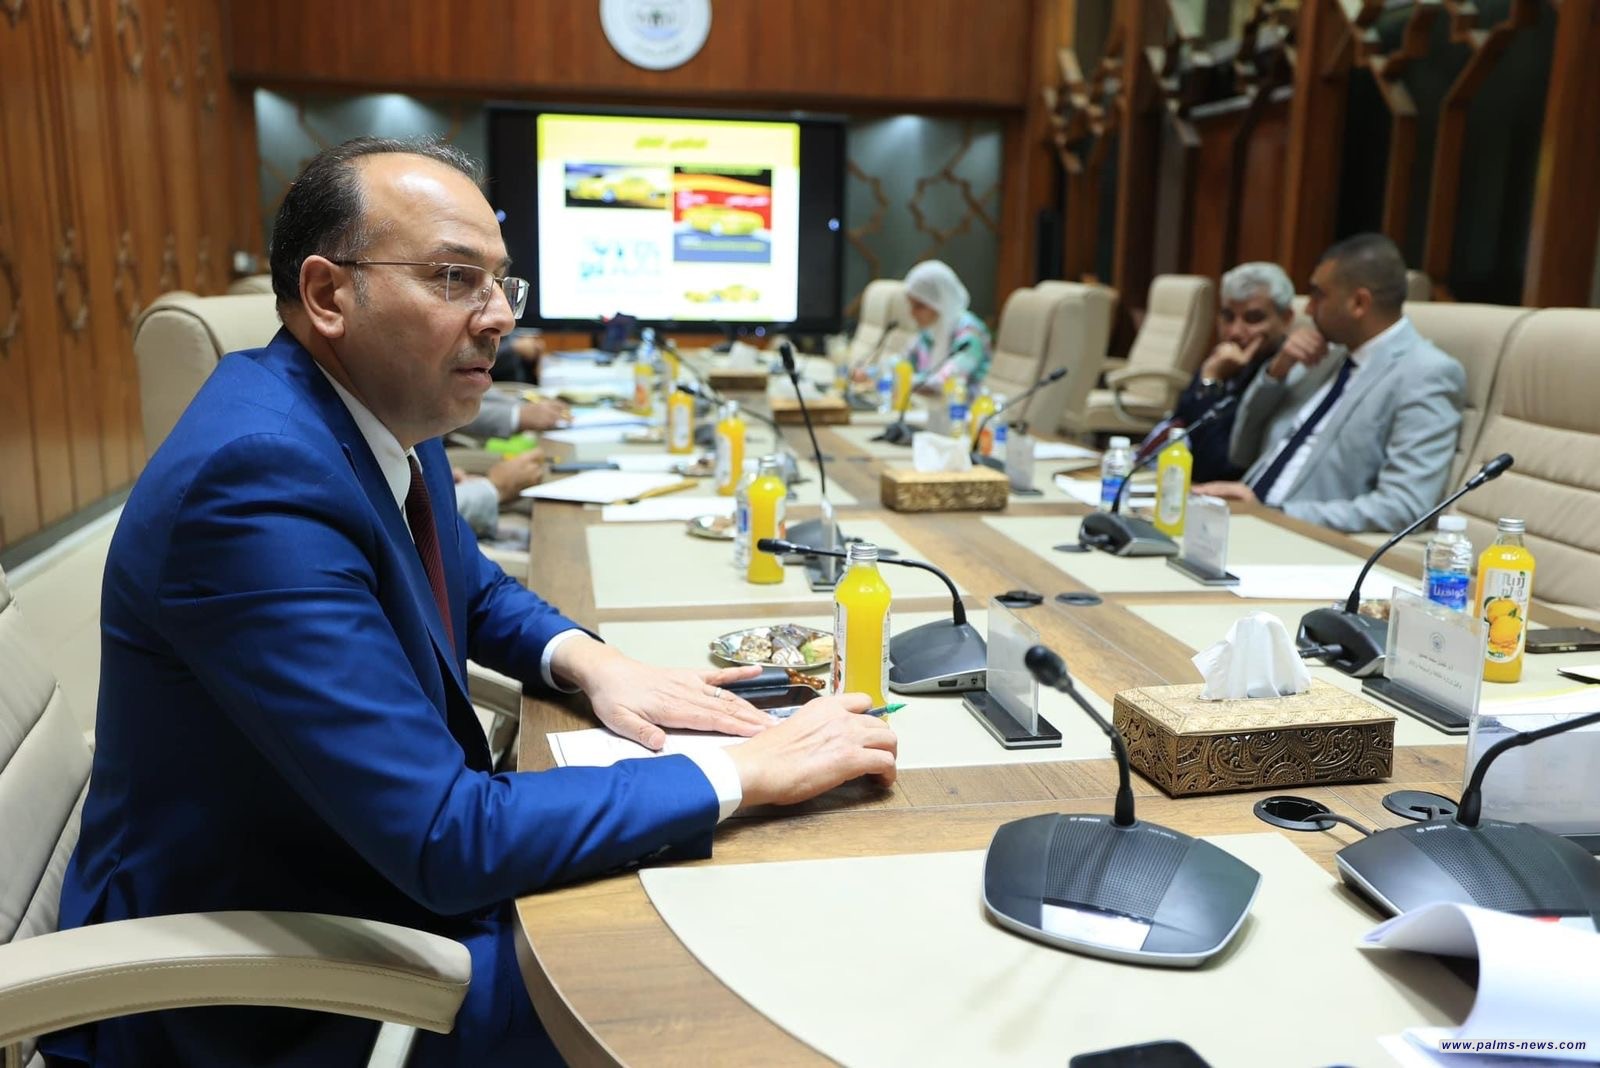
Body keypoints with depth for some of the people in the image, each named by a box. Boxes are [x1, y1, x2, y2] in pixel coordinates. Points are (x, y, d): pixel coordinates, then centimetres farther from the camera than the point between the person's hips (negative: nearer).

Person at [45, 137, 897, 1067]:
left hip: (395, 864, 8)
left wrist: (588, 659, -5)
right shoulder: (256, 475, -31)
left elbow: (472, 587, 16)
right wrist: (745, 772, -26)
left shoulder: (388, 411, -4)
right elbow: (445, 841, -32)